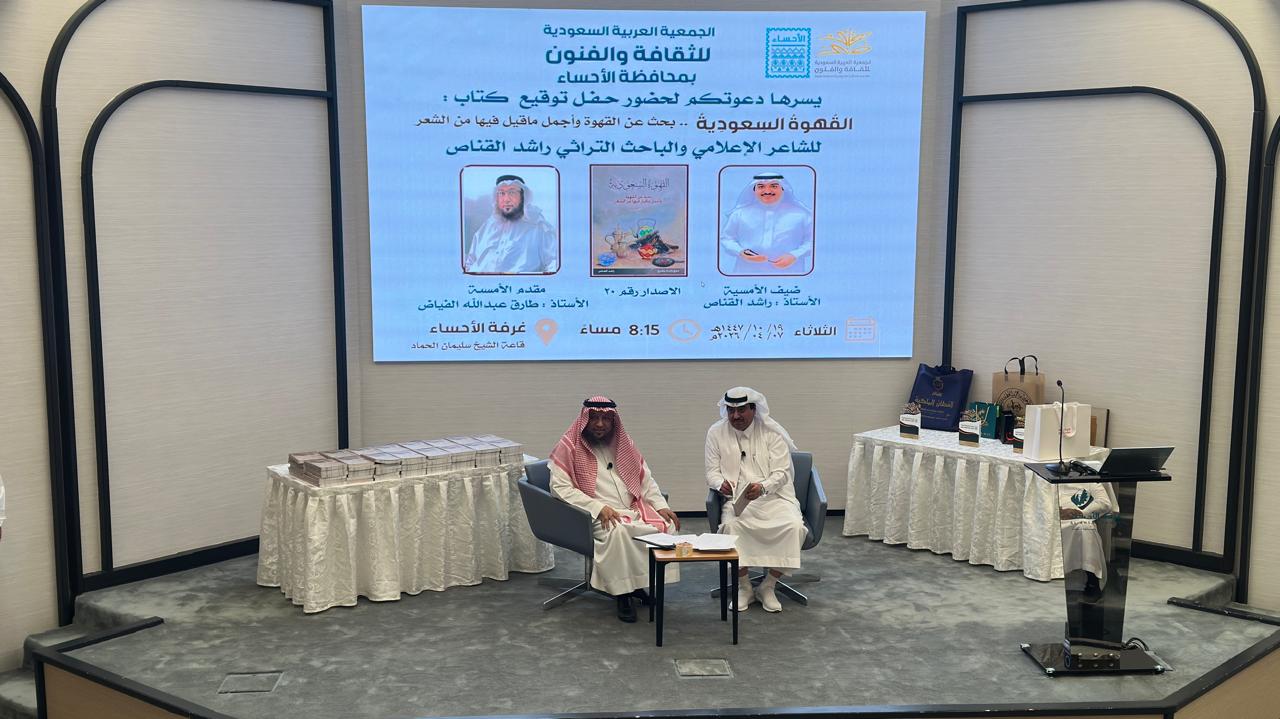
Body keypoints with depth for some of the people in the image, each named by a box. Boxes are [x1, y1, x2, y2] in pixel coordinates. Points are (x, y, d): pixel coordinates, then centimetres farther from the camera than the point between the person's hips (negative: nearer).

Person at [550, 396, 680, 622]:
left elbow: (646, 479, 19)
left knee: (667, 525, -20)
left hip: (634, 511, 5)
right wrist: (599, 508, -17)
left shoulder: (624, 443, 15)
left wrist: (661, 506, 1)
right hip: (597, 517, -5)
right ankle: (623, 593, -21)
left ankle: (639, 583, -8)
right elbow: (560, 487, -10)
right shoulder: (569, 447, -1)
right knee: (619, 531, -37)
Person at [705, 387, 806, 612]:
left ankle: (768, 587, -9)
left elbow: (781, 473, -6)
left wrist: (762, 487, -28)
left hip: (773, 497, 0)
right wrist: (721, 483, -20)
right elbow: (712, 471, 5)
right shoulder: (716, 433, 4)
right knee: (731, 526, -33)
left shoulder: (772, 432, -1)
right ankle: (744, 587, -12)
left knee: (794, 527, -29)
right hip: (738, 500, 0)